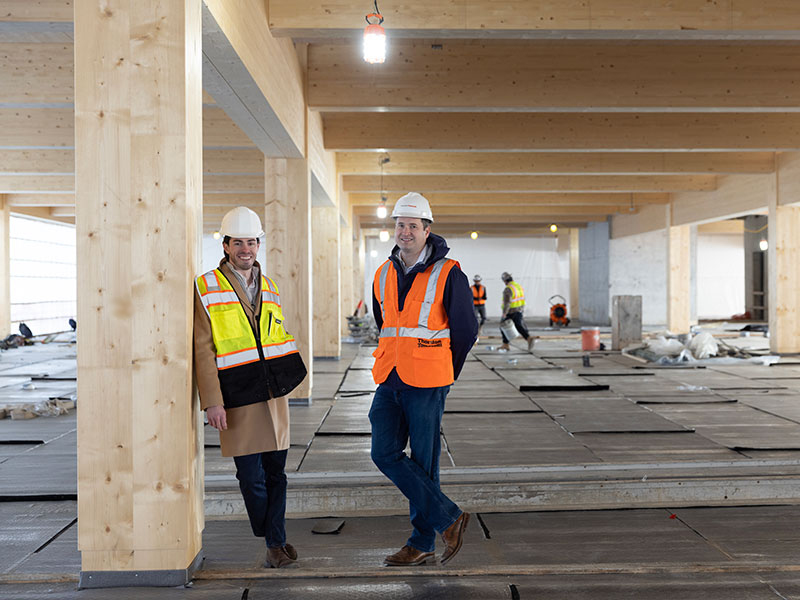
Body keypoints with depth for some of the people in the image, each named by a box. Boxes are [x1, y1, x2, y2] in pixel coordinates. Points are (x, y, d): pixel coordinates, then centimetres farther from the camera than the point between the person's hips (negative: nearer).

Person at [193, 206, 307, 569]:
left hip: (274, 393, 4)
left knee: (275, 471, 8)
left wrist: (287, 379, 18)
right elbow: (202, 350, -7)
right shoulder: (206, 288, -3)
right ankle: (273, 542, 22)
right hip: (237, 399, -4)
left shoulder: (268, 287, 14)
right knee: (251, 476, 2)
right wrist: (212, 402, -12)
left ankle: (275, 542, 20)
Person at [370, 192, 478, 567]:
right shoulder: (383, 275, 10)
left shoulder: (448, 274, -7)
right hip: (390, 382, 6)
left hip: (426, 385, -6)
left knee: (423, 462, 2)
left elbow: (465, 330, 0)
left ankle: (422, 542, 19)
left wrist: (443, 375, 7)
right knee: (385, 452, -1)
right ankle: (448, 518, 11)